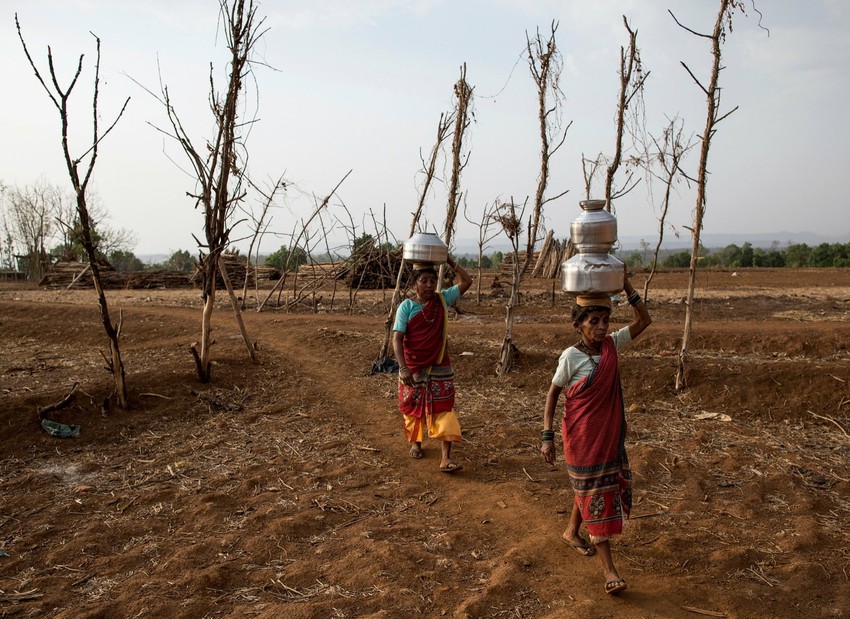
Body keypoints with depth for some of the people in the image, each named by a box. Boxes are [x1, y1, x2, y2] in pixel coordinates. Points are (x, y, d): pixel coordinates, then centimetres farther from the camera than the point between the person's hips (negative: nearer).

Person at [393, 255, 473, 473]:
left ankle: (446, 458, -7)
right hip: (413, 368, -2)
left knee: (444, 409, -6)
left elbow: (467, 281, 0)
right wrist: (403, 368, -27)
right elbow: (397, 338, -16)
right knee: (413, 406, 14)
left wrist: (449, 261, -5)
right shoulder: (407, 306, -11)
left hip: (440, 367, 2)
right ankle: (415, 442, 39)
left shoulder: (443, 299, -1)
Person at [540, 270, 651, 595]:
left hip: (610, 433, 6)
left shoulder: (611, 345, -1)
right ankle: (609, 570, 9)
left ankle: (571, 531, 45)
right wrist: (547, 436, -15)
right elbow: (552, 394, -9)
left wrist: (627, 287, -12)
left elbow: (644, 321, -1)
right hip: (582, 437, -6)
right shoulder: (571, 356, -15)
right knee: (595, 495, 2)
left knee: (593, 487, 19)